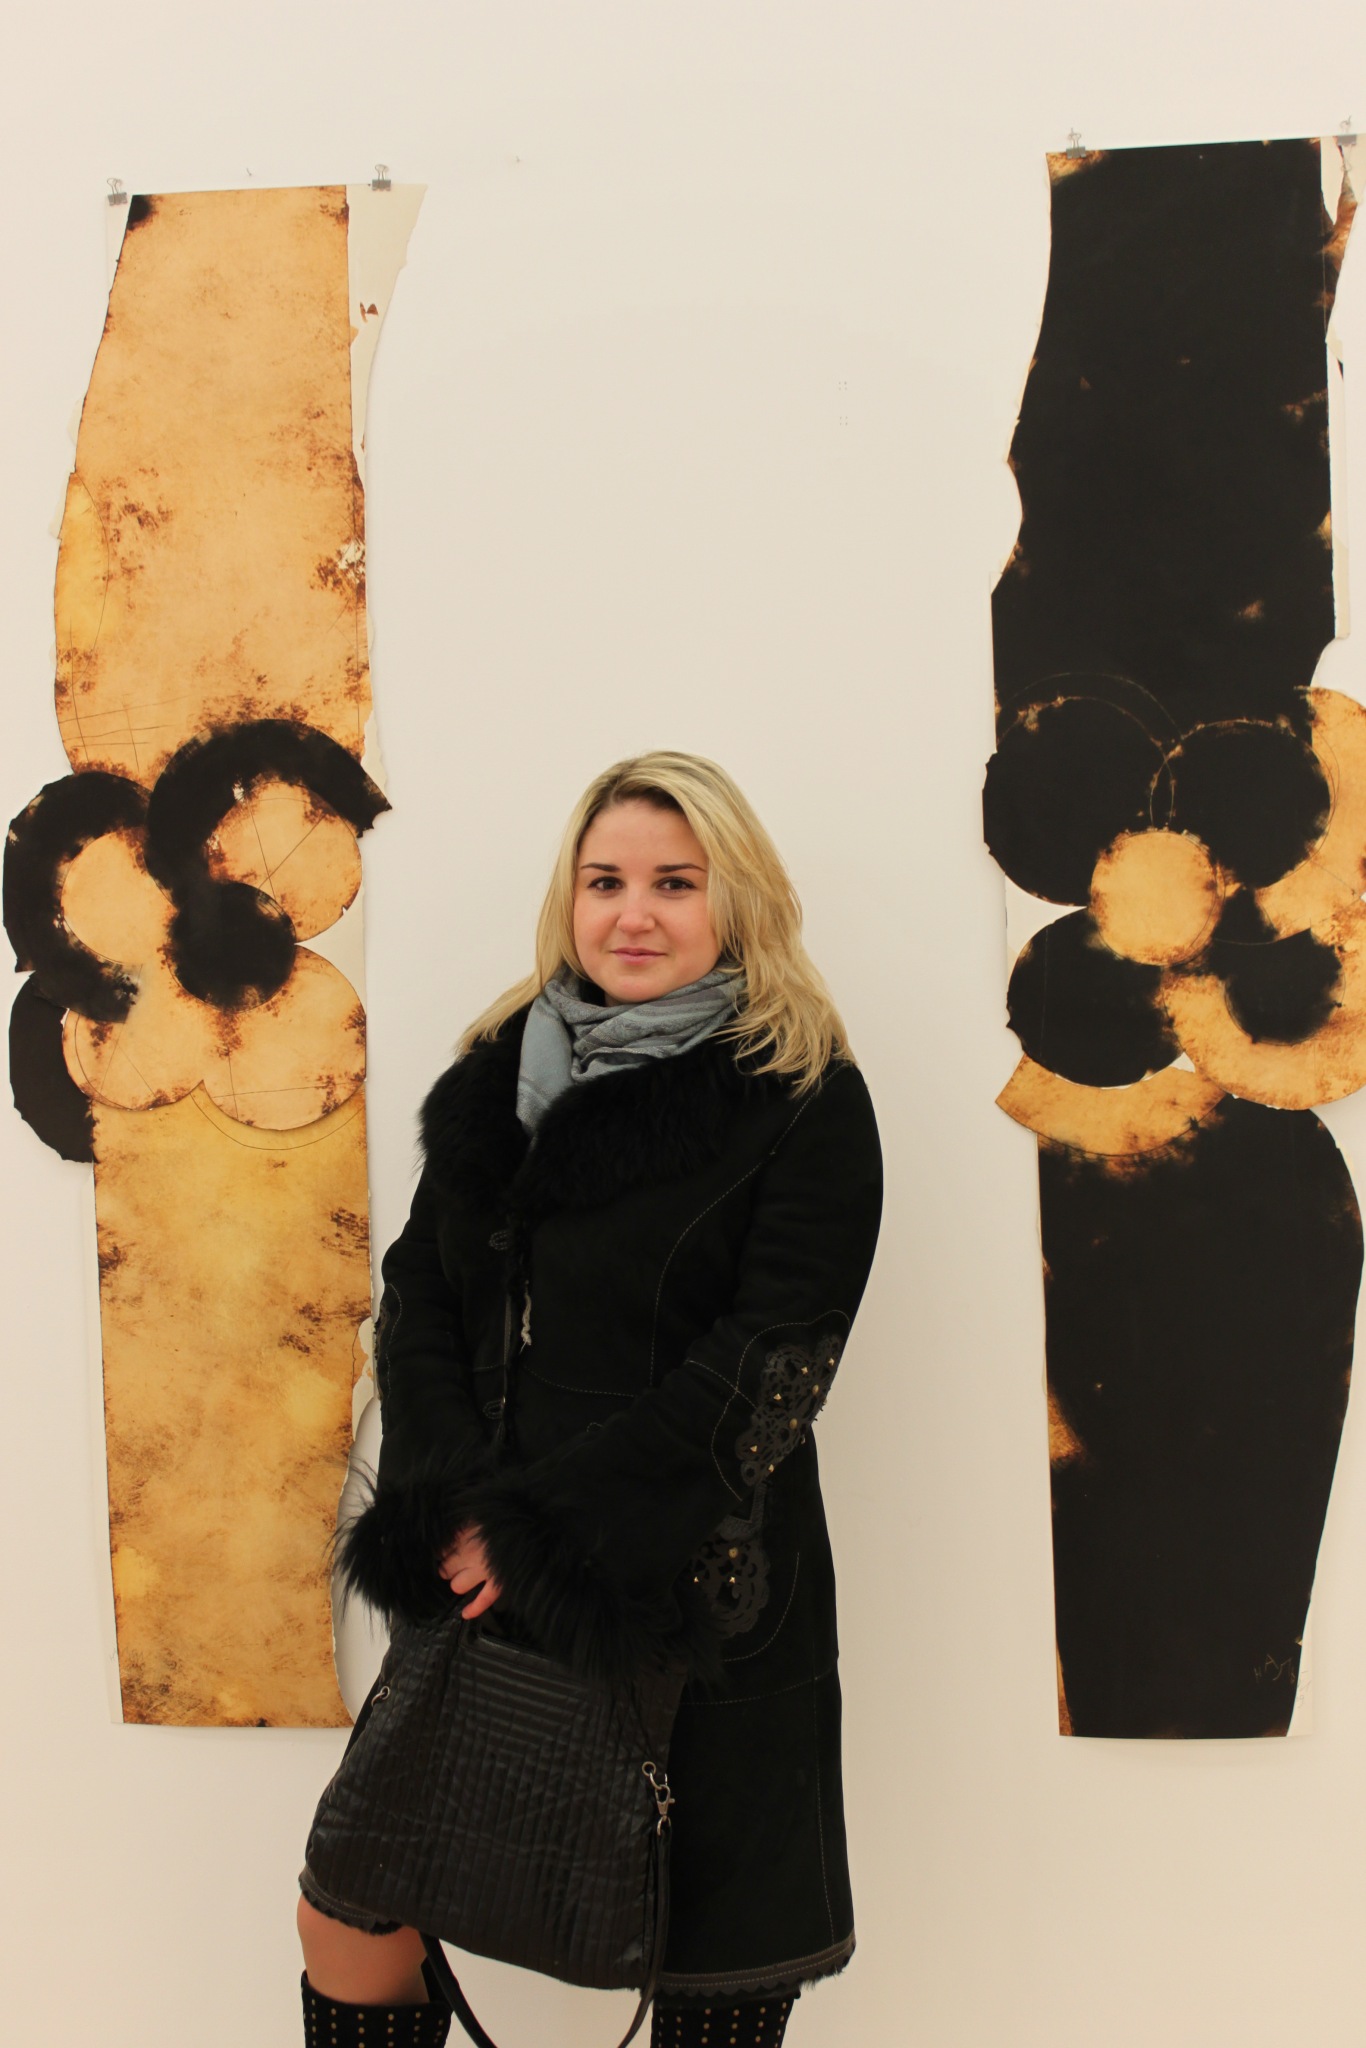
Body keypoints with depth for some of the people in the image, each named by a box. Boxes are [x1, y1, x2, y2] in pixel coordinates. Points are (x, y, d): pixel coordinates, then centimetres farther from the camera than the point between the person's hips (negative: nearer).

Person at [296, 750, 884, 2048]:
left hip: (698, 1601, -4)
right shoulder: (501, 1073, 10)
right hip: (484, 1582, 4)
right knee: (347, 1911, 7)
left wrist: (540, 1528, -16)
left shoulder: (805, 1101, -6)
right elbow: (416, 1293, 6)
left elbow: (766, 1367, -13)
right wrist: (454, 1508, -10)